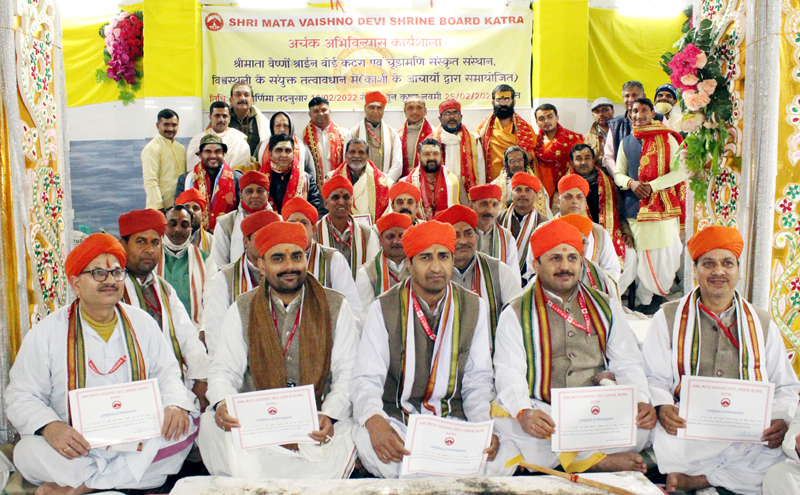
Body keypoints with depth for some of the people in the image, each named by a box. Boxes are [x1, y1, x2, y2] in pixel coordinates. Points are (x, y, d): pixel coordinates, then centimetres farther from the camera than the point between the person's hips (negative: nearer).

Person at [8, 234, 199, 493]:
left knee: (184, 426, -25)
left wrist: (175, 404, -13)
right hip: (75, 449, -2)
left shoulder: (141, 323, 8)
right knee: (29, 452, -30)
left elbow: (167, 374, 10)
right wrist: (49, 427, -22)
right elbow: (20, 395, 0)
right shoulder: (45, 332, 1)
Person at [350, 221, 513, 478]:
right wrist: (374, 420, -29)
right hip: (395, 416, 0)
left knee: (497, 459, -29)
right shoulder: (384, 308, -1)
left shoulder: (474, 307, 6)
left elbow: (478, 379, 7)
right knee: (367, 442, -34)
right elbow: (366, 378, -7)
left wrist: (484, 426, -13)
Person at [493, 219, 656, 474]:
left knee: (642, 425, -28)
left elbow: (628, 364, 14)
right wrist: (524, 412, -27)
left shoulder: (606, 307, 17)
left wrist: (641, 400, -8)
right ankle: (599, 460, -23)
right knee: (505, 426, -33)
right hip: (544, 413, -1)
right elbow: (509, 374, -5)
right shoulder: (516, 314, 5)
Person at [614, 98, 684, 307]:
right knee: (639, 256, 5)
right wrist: (631, 183, -9)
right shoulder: (626, 143, 13)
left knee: (664, 254, -2)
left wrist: (652, 185, -15)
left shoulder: (667, 139, 2)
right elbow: (618, 174, 13)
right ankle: (643, 301, 15)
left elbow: (680, 172, -4)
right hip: (634, 209, 3)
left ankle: (664, 297, 13)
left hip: (662, 206, -3)